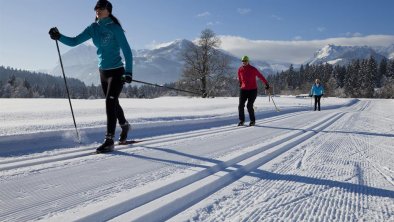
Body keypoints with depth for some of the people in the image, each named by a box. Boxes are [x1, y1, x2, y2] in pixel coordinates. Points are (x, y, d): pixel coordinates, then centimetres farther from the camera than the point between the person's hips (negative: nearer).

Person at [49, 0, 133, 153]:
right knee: (113, 103, 17)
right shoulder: (93, 28, 6)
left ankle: (109, 140, -12)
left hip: (116, 71, -7)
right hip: (103, 71, 7)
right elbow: (74, 41, 3)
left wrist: (128, 72, -24)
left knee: (110, 102, -15)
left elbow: (126, 50, -16)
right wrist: (59, 37, -15)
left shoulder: (115, 28, -11)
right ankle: (124, 125, 42)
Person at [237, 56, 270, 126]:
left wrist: (266, 84, 3)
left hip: (253, 90, -3)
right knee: (241, 105, -6)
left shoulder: (253, 69, -10)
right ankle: (241, 120, 10)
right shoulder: (240, 70, 1)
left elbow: (260, 76, -2)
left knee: (249, 106, -12)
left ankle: (252, 120, 7)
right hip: (243, 90, 4)